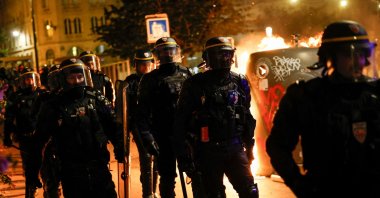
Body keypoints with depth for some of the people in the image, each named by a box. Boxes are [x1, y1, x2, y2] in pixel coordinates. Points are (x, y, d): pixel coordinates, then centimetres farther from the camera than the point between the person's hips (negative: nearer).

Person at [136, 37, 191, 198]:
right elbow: (142, 112, -4)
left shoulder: (187, 74, 10)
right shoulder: (150, 79, 2)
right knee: (167, 177, 5)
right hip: (164, 138, -2)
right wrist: (147, 138, -13)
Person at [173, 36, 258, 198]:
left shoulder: (240, 83, 6)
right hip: (207, 153, -3)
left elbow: (247, 117, 13)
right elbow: (181, 121, -6)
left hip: (235, 150, 3)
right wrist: (183, 155, -9)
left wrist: (249, 147, 14)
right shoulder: (195, 84, -6)